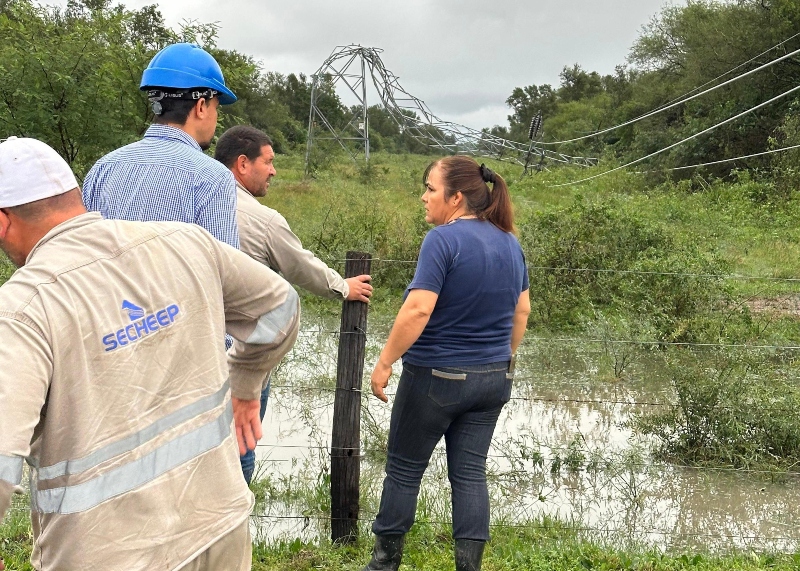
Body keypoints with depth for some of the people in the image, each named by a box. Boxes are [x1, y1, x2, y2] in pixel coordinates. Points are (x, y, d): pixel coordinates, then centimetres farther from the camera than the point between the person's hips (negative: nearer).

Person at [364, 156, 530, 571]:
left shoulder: (444, 239, -18)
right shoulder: (509, 242, 4)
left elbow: (419, 309, -24)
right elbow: (522, 310, 11)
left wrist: (384, 362, -16)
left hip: (437, 378, -6)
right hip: (492, 378, 6)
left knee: (404, 469, 9)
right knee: (470, 471, 10)